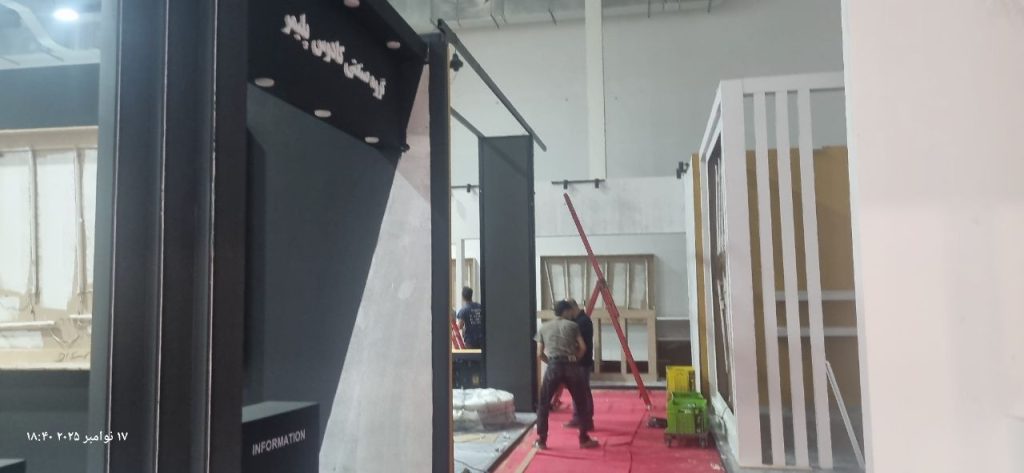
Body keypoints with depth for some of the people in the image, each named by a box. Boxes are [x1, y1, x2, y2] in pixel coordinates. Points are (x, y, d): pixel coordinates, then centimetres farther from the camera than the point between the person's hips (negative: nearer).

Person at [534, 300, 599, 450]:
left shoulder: (543, 328, 15)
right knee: (581, 403, 13)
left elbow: (540, 354, 12)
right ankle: (584, 439, 16)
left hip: (554, 367, 0)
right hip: (571, 366, 0)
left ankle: (541, 441, 8)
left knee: (543, 404, 10)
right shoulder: (572, 325, 12)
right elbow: (583, 348, 5)